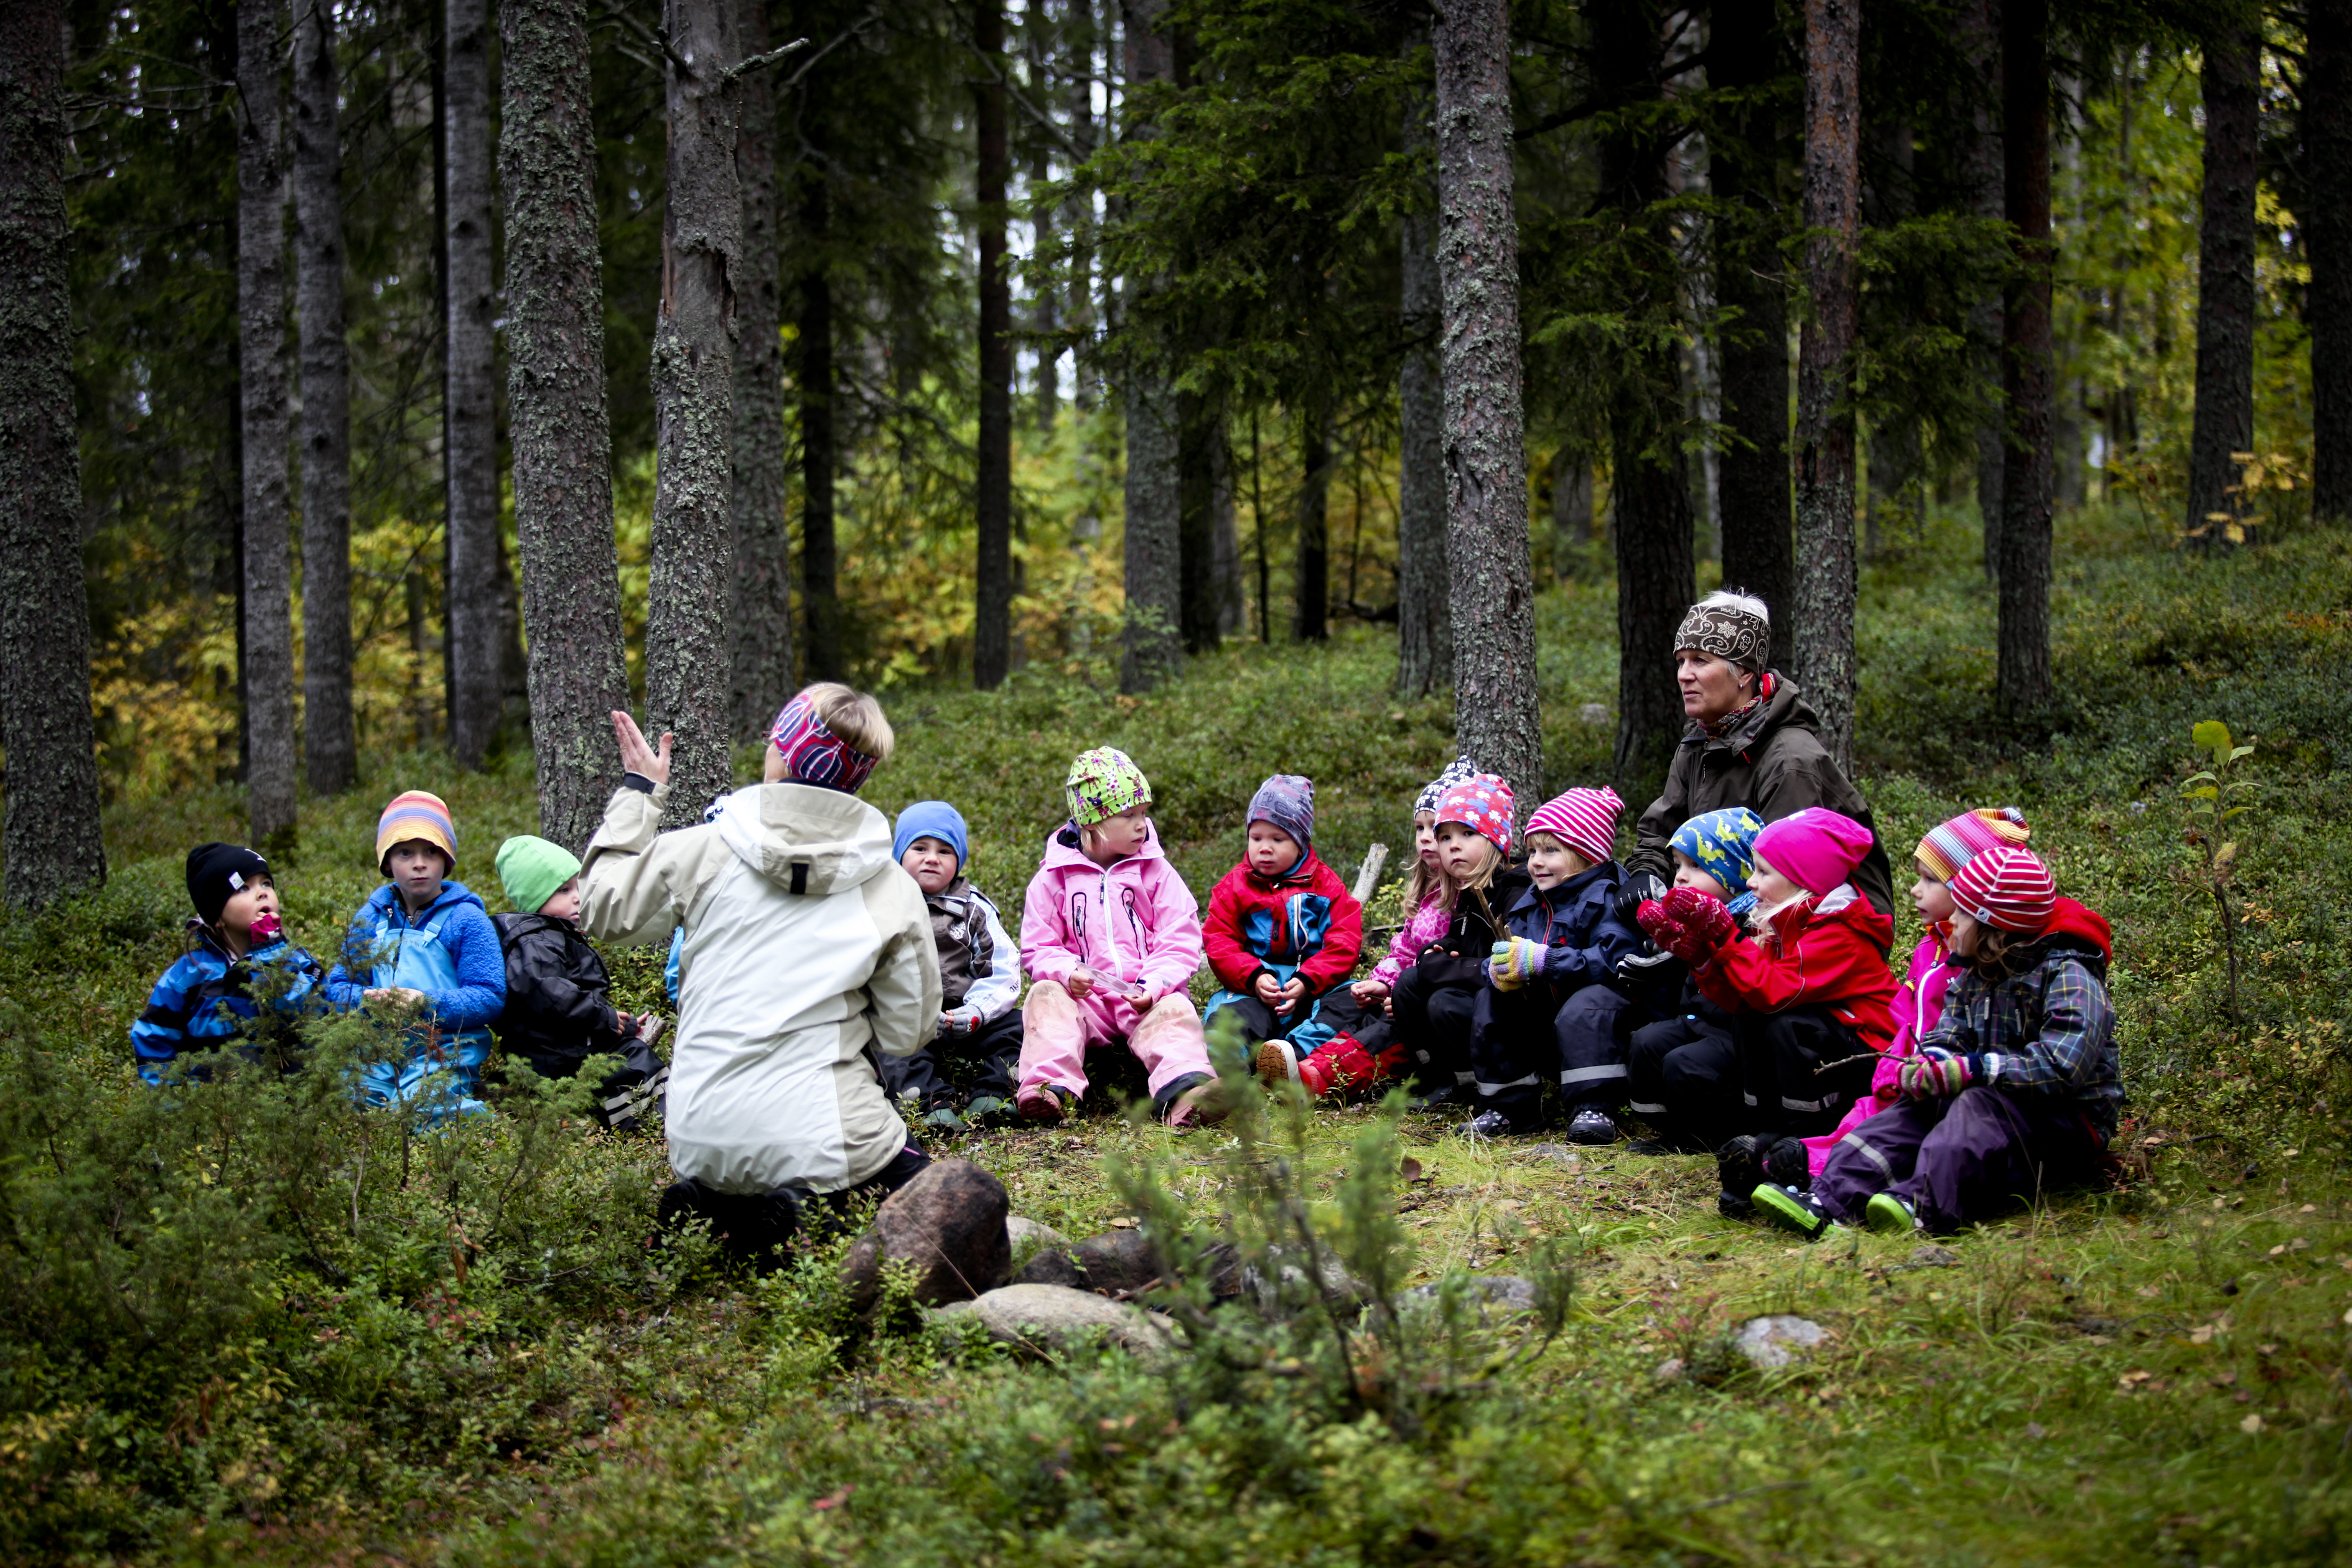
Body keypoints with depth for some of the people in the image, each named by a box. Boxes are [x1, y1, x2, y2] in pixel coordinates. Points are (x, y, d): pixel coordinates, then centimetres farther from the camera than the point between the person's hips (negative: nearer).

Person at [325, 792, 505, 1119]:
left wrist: (426, 1003, -20)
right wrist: (366, 1000, -9)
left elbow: (490, 997, -6)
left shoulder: (466, 920, 0)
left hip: (445, 1058, -4)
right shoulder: (371, 918, 14)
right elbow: (338, 986, 14)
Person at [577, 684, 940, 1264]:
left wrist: (637, 793, 19)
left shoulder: (705, 851, -3)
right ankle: (807, 1221, -10)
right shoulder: (892, 889, -3)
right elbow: (906, 1032, 1)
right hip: (819, 1132, -4)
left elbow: (604, 913, 13)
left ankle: (708, 1210, 0)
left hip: (703, 1139, 4)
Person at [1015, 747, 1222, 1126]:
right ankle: (1052, 1087, -50)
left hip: (1146, 999, -1)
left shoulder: (1156, 873, 9)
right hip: (1083, 996, 1)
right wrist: (1067, 972, -15)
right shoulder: (1054, 878, 9)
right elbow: (1038, 949, 8)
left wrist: (1154, 986, -16)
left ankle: (1185, 1092, -61)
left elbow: (1181, 943, 2)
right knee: (1046, 996, -28)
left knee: (1175, 1011, -31)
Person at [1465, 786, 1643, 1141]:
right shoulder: (1527, 903, 12)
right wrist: (1499, 970, -19)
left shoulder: (1605, 899, -12)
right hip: (1538, 1026, 7)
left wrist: (1540, 960, -31)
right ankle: (1508, 1107, -3)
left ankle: (1592, 1109, -33)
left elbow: (1614, 960, -28)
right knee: (1490, 1002, -9)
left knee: (1586, 1004, -35)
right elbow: (1499, 960, 9)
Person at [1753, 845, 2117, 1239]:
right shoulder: (1975, 976, 13)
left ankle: (1922, 1204, -60)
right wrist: (1930, 1063, -16)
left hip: (2068, 1119, -7)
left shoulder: (2068, 976, -15)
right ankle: (1829, 1199, -36)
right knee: (1912, 1114, -15)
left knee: (1980, 1109, -34)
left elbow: (2061, 1069, -27)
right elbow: (1947, 1036, 10)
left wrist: (1970, 1071, -27)